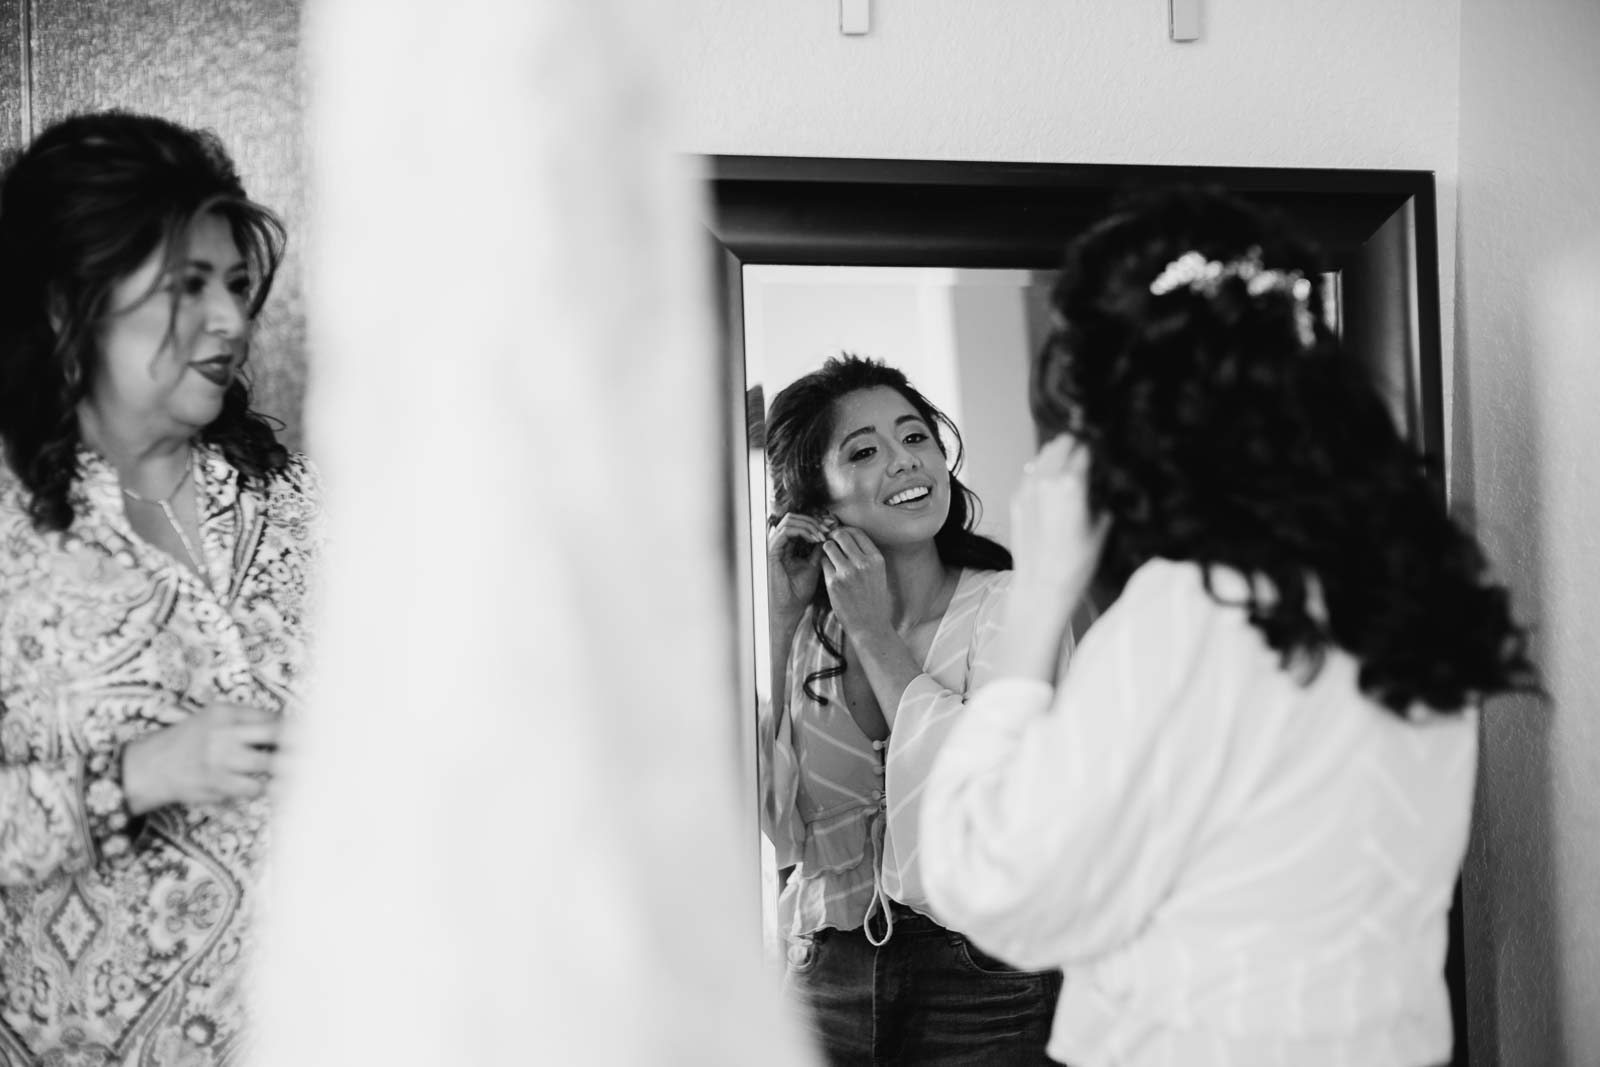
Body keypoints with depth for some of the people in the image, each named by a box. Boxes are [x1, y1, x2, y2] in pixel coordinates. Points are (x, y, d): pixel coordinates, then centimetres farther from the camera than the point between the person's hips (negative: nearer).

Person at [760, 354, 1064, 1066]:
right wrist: (779, 624, -8)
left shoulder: (1010, 606, -7)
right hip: (829, 981, 3)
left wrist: (876, 635, -13)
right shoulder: (806, 635, 3)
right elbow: (764, 819, -6)